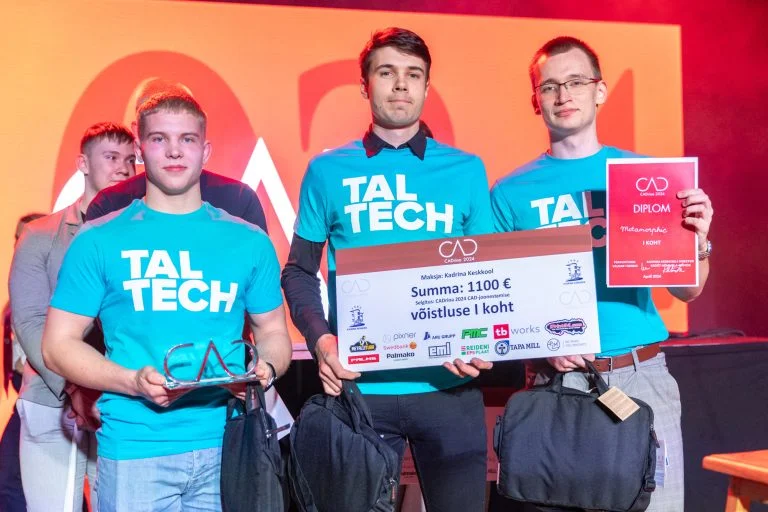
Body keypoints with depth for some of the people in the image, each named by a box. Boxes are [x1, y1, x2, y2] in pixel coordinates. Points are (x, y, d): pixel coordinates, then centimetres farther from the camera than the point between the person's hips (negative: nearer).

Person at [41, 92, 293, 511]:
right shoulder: (99, 241, 2)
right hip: (134, 449, -2)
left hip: (227, 446, 2)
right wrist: (133, 382, -14)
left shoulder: (248, 242, 8)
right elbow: (59, 343, 1)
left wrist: (265, 368, -8)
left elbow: (273, 332, 15)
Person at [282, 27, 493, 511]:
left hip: (449, 385, 1)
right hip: (360, 386, 0)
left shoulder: (467, 170, 6)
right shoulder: (328, 170, 5)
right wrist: (321, 338, -9)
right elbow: (299, 272, 9)